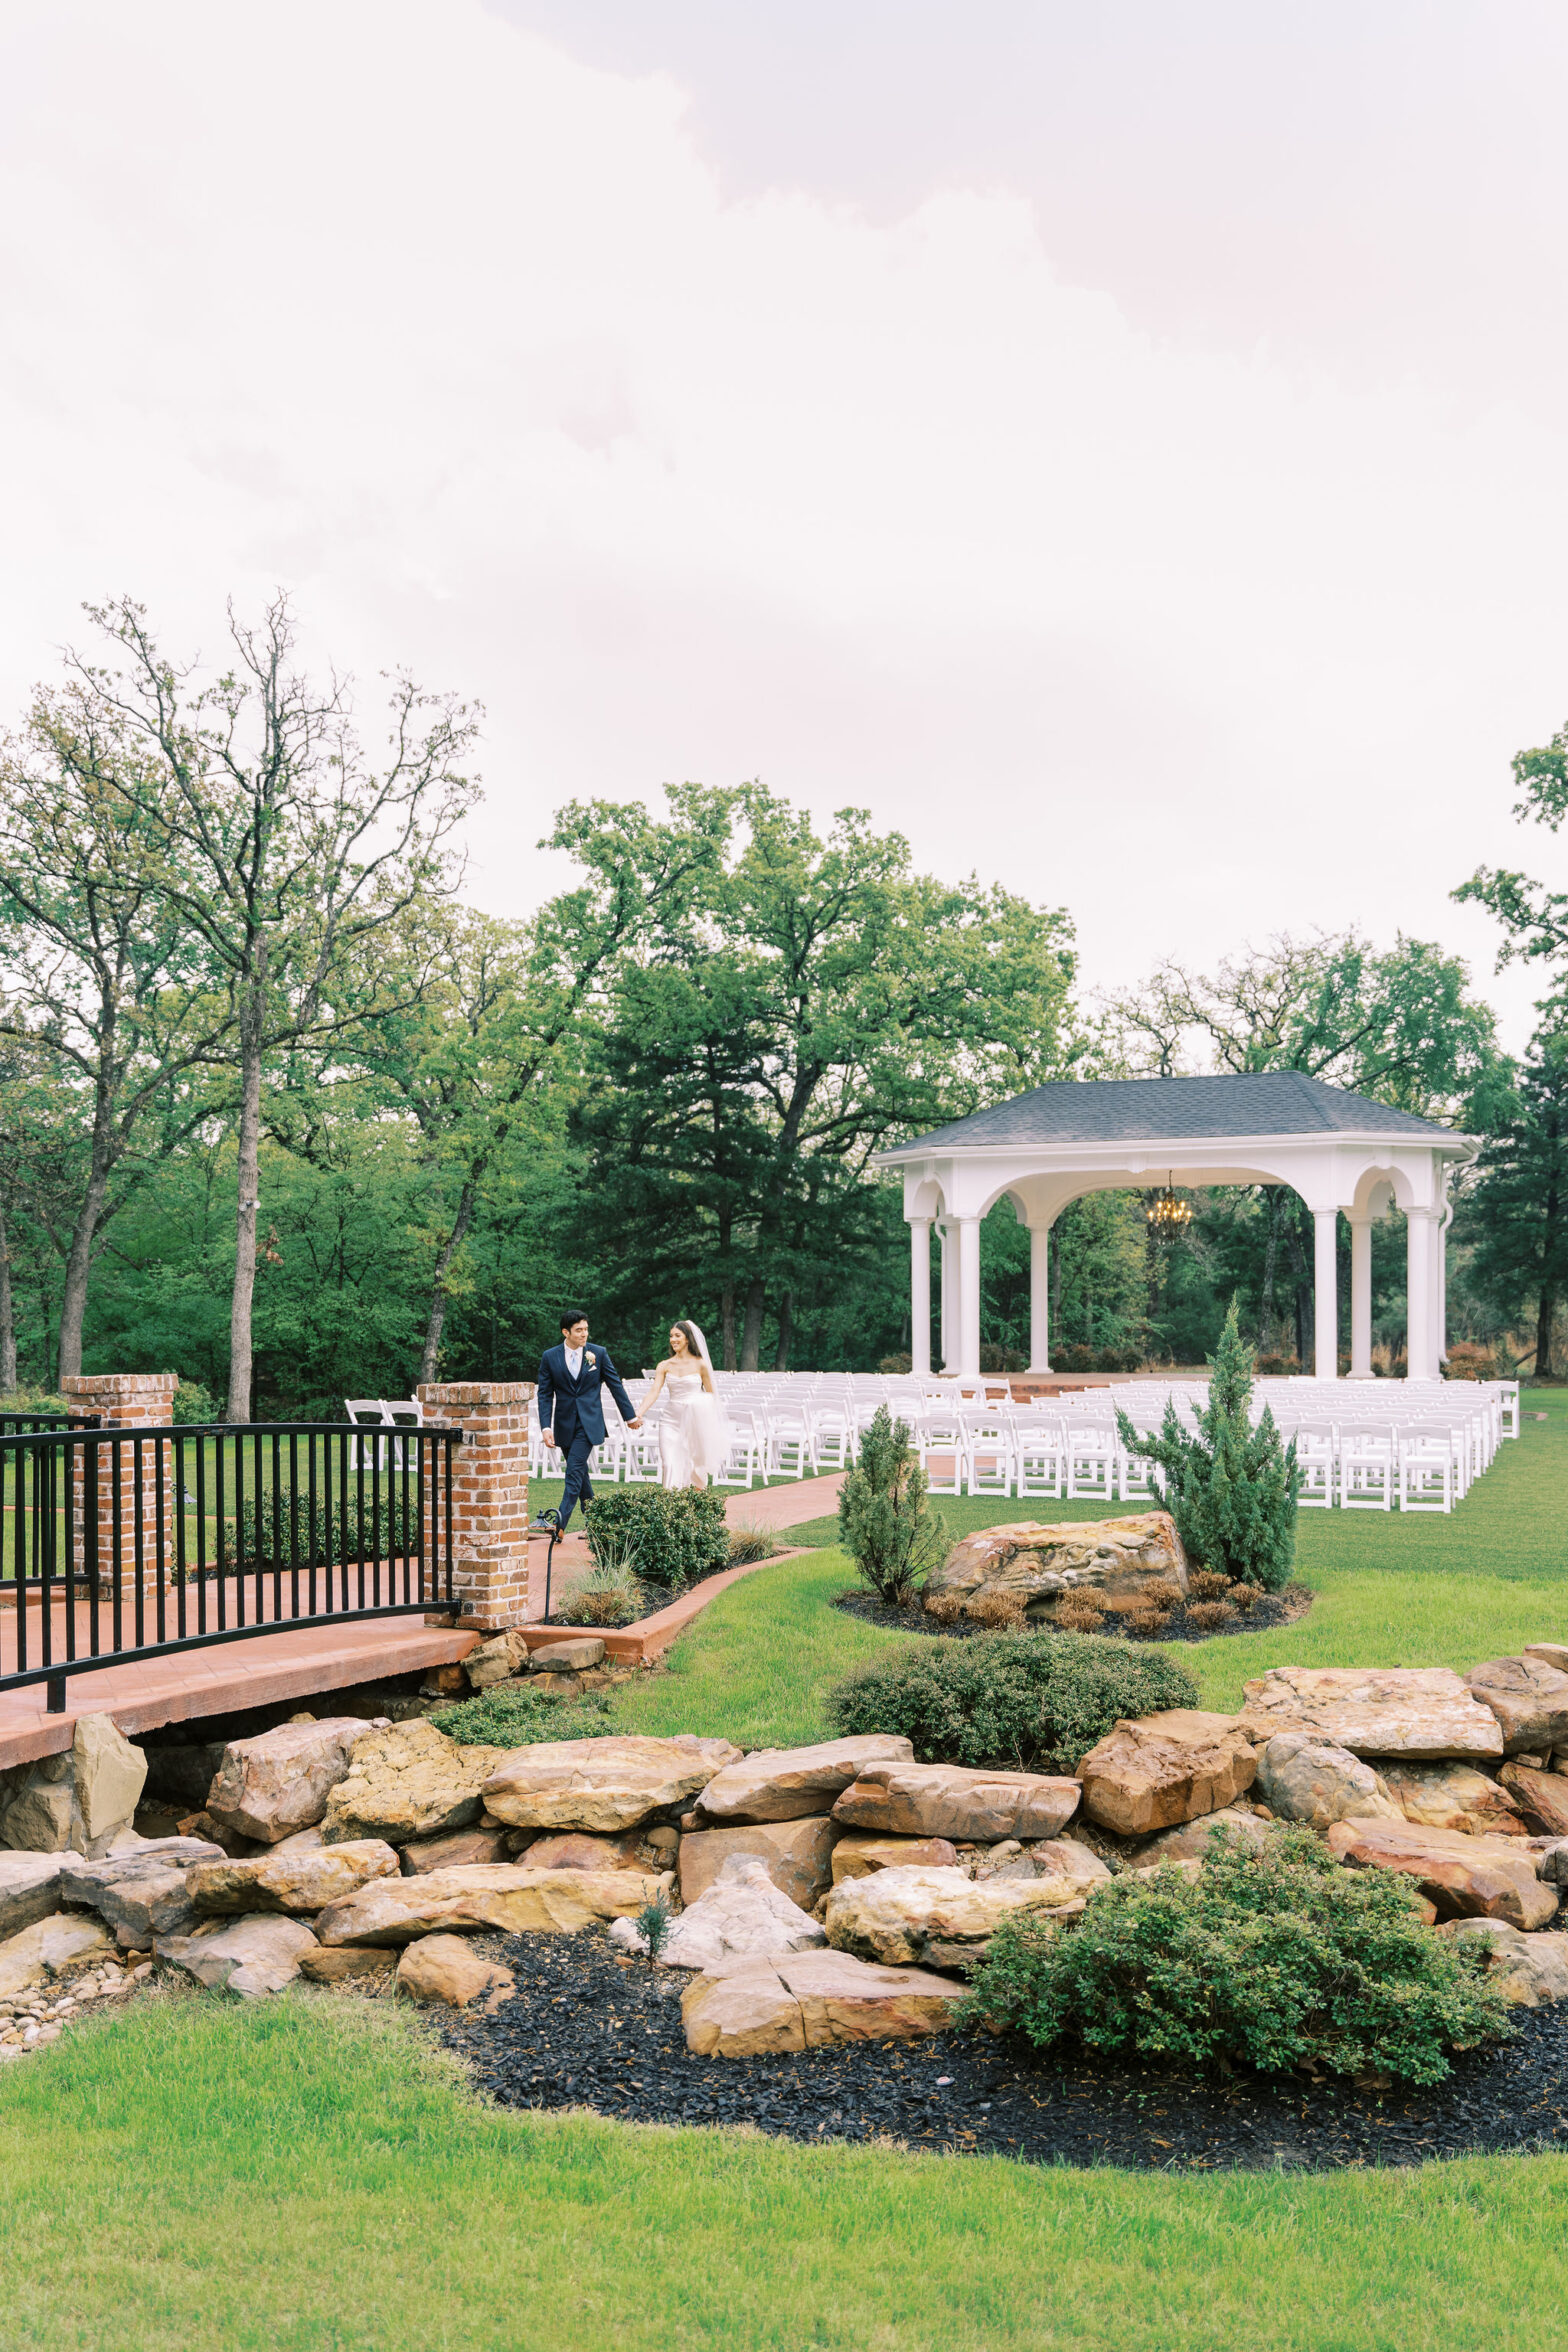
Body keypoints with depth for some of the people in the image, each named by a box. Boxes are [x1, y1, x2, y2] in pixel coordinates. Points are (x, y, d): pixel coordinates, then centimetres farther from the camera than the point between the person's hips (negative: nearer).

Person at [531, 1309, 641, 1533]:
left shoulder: (599, 1353, 1)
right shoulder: (550, 1357, 1)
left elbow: (615, 1385, 8)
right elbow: (545, 1394, 1)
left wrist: (630, 1415, 13)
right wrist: (546, 1426, -9)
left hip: (588, 1422, -2)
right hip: (564, 1423, 2)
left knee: (574, 1470, -13)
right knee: (580, 1473, 9)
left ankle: (559, 1522, -20)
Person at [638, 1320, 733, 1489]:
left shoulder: (700, 1364, 0)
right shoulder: (665, 1366, 5)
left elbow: (711, 1393, 5)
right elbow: (653, 1392, -4)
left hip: (694, 1421, -2)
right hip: (671, 1420, 2)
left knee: (695, 1465, 3)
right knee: (669, 1465, -8)